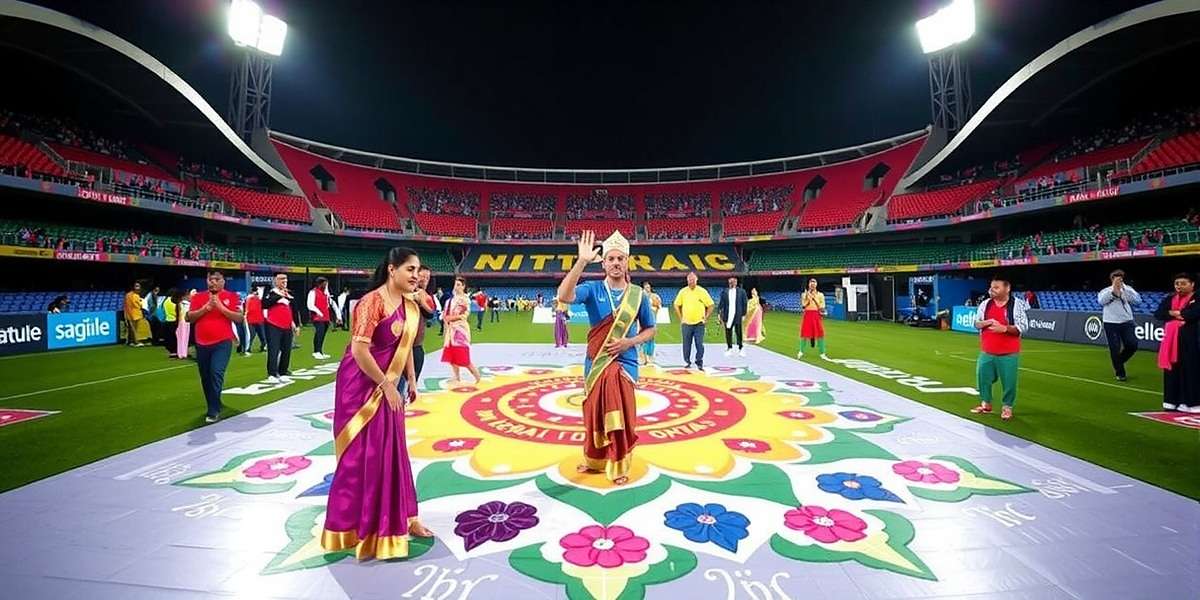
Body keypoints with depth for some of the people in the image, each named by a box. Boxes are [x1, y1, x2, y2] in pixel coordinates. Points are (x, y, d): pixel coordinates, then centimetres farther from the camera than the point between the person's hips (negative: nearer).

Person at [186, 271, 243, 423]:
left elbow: (239, 318, -9)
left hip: (223, 343, -4)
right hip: (202, 344, 4)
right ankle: (213, 406, 32)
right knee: (205, 377, 13)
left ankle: (213, 411, -10)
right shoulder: (198, 297, 8)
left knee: (216, 373, -16)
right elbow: (188, 317, 1)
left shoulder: (232, 296, -1)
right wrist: (205, 308, -12)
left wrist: (221, 307, -17)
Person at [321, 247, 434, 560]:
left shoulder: (410, 305, 4)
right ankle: (356, 526, 20)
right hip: (361, 386, -8)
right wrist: (387, 386, -19)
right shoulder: (373, 301, -20)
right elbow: (359, 350, -24)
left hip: (389, 386, 8)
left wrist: (411, 380, 10)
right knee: (361, 455, 2)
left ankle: (401, 518, 29)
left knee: (393, 452, 15)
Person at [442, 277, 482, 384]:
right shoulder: (452, 298, 14)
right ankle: (456, 376, 16)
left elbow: (464, 315, -17)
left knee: (462, 354, -8)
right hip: (452, 328, 8)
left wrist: (450, 318, -14)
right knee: (451, 352, 8)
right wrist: (445, 317, 0)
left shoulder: (465, 299, -10)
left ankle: (477, 375, 3)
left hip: (460, 328, -8)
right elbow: (447, 311, 21)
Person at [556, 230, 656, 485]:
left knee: (620, 418, 3)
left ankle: (618, 467, 20)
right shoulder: (593, 289, -6)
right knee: (595, 414, 13)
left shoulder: (638, 295, -1)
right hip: (595, 363, 1)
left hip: (624, 363, 0)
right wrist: (582, 261, -34)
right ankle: (595, 461, 33)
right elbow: (564, 296, -26)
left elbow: (649, 330, 8)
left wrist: (629, 342, -12)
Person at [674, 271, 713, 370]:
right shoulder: (683, 292, 3)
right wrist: (681, 318, 6)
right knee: (687, 344, 6)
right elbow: (676, 305, 12)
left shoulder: (702, 291, 0)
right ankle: (687, 362, 19)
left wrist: (706, 318, 1)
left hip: (699, 323, -1)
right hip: (686, 323, 1)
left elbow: (710, 306, 6)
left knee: (699, 344, -3)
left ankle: (699, 363, 7)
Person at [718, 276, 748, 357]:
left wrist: (743, 314, 0)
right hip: (728, 316, 2)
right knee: (728, 332, 6)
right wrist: (719, 313, -4)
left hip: (737, 316, -2)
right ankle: (729, 348, 16)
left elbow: (744, 303, 4)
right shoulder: (725, 292, 7)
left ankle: (740, 349, 13)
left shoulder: (741, 292, 3)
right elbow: (721, 304, 5)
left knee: (738, 332, 1)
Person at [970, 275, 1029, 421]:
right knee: (982, 377, 9)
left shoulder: (1017, 304, -8)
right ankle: (986, 404, 26)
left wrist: (1004, 328, -24)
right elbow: (976, 323, 10)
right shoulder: (985, 304, 4)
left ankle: (1007, 407, 20)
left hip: (1009, 354, -4)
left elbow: (1023, 327, -10)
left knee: (1009, 381, 3)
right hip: (986, 352, 4)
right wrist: (986, 323, -12)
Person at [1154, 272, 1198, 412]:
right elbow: (1158, 314, 1)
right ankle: (1172, 401, 13)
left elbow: (1194, 313, -19)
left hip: (1189, 340, -4)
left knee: (1190, 371, -2)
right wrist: (1178, 315, -12)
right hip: (1170, 339, 4)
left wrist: (1173, 313, -8)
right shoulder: (1169, 299, 12)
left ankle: (1191, 402, 5)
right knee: (1172, 370, 7)